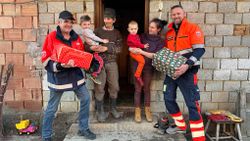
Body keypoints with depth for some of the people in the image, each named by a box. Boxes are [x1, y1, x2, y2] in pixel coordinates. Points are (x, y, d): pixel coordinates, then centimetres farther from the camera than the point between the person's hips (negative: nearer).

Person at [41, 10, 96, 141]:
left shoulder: (76, 38, 6)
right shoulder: (51, 37, -11)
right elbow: (45, 61, -13)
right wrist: (59, 66, -28)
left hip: (75, 74, 5)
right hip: (58, 77, -5)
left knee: (85, 99, 7)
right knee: (52, 108, 6)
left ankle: (83, 129, 26)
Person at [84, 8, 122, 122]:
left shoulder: (117, 33, 9)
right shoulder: (97, 31, 5)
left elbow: (118, 48, -4)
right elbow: (87, 45, -2)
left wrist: (106, 48, -18)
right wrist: (91, 48, -25)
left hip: (112, 62, 2)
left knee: (114, 87, 6)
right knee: (99, 88, -2)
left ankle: (113, 109, 24)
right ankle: (100, 111, 11)